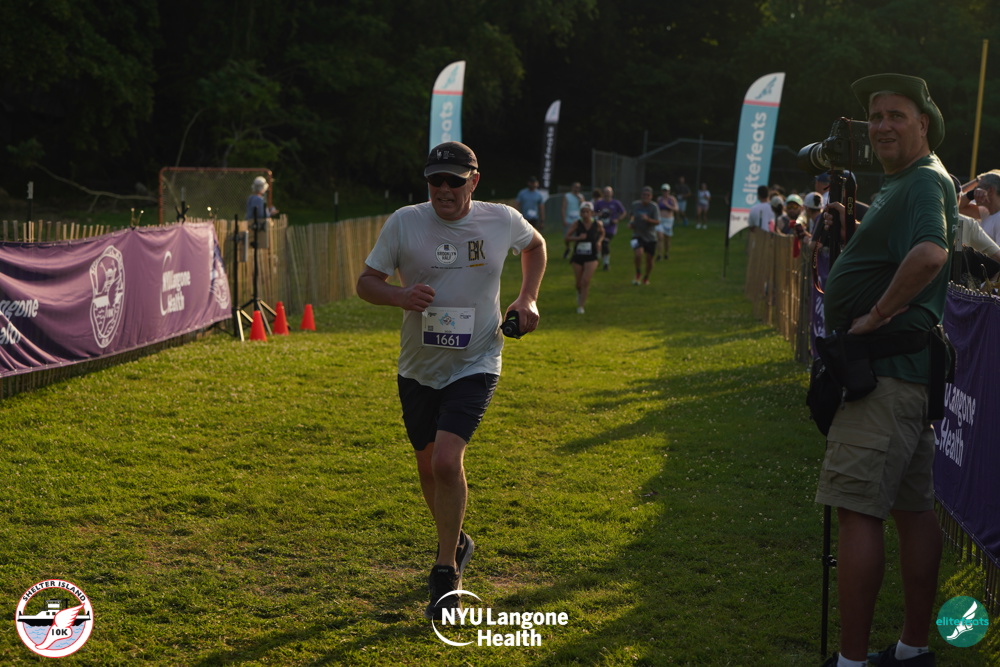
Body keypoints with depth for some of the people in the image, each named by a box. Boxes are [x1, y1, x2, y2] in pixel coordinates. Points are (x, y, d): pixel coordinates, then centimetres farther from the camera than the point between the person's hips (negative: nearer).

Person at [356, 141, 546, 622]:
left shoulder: (502, 220, -4)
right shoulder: (404, 223, -7)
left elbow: (535, 245, 19)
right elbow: (366, 282, -2)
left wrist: (527, 299, 6)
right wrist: (401, 296, -22)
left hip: (475, 366, -2)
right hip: (417, 369, 3)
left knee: (447, 460, -19)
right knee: (428, 467, 14)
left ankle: (446, 574, -4)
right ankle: (455, 543, 41)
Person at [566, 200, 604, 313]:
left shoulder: (597, 224, -4)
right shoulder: (577, 224, -6)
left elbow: (602, 233, 18)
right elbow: (567, 237, -5)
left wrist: (599, 241, -2)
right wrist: (578, 238, -22)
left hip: (591, 258, -1)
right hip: (577, 257, 1)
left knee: (585, 281, -17)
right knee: (579, 284, 8)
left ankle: (581, 306, -7)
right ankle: (579, 293, 45)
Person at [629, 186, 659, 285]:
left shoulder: (654, 207, -11)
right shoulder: (635, 205, 0)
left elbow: (657, 222, -19)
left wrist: (647, 219, -35)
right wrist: (631, 222, 4)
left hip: (650, 237, -1)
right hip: (637, 235, 1)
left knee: (649, 258, 7)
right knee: (638, 253, -24)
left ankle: (646, 278, 33)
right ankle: (638, 274, 0)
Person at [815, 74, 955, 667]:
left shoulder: (925, 181, -13)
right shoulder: (904, 183, 20)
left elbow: (930, 254, -32)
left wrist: (875, 317, -23)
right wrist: (846, 226, 17)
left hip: (887, 370, -11)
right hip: (912, 371, 11)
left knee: (858, 510, -9)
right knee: (914, 507, 13)